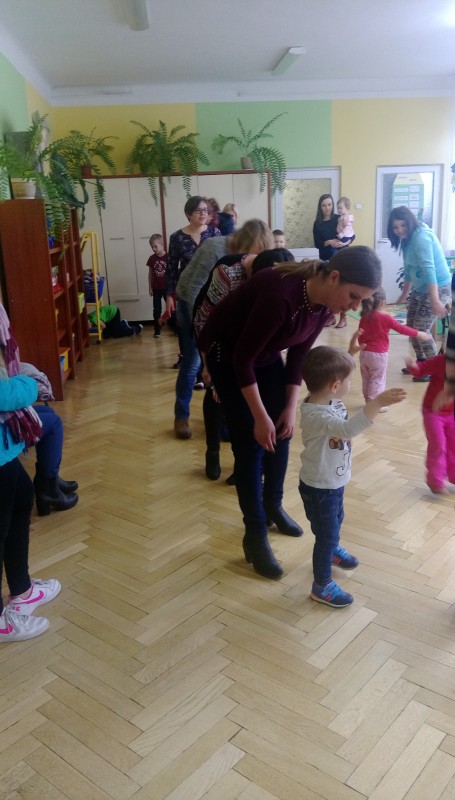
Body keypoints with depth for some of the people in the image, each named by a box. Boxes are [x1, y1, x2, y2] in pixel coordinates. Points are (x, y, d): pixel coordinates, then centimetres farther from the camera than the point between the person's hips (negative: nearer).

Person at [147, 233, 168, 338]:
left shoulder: (168, 257, -8)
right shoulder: (152, 258, 1)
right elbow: (150, 273, 7)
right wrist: (150, 287, 4)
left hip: (167, 287, -2)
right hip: (156, 288, 3)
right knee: (157, 310, 4)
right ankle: (157, 330, 11)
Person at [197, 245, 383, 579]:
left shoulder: (324, 303, -14)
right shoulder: (281, 295, -38)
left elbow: (298, 355, -1)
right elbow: (243, 358, -29)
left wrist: (290, 407, -5)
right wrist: (260, 417, -22)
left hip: (266, 354, 7)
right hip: (227, 353, -7)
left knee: (281, 431, 7)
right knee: (251, 443, -8)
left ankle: (273, 505, 30)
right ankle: (255, 537, 4)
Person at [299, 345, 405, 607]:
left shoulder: (330, 400, -9)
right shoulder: (315, 415, -37)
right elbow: (348, 429, -52)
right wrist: (377, 402, -60)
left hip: (334, 480, 10)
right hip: (319, 487, -10)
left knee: (336, 520, 33)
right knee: (326, 533, 7)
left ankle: (333, 551, 62)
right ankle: (322, 585, 26)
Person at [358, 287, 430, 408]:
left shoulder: (364, 318, 2)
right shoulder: (385, 318, -14)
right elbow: (401, 329, -9)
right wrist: (418, 333, 1)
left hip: (364, 353, 6)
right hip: (378, 355, -6)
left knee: (366, 379, 17)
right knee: (377, 380, 3)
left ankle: (369, 400, 29)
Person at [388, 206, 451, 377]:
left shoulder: (421, 236, -21)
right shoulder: (408, 239, 7)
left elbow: (429, 268, -31)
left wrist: (435, 300, -37)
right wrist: (404, 294, 24)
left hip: (438, 289, -9)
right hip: (420, 289, 9)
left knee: (420, 330, -8)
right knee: (411, 327, 13)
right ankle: (421, 363, 31)